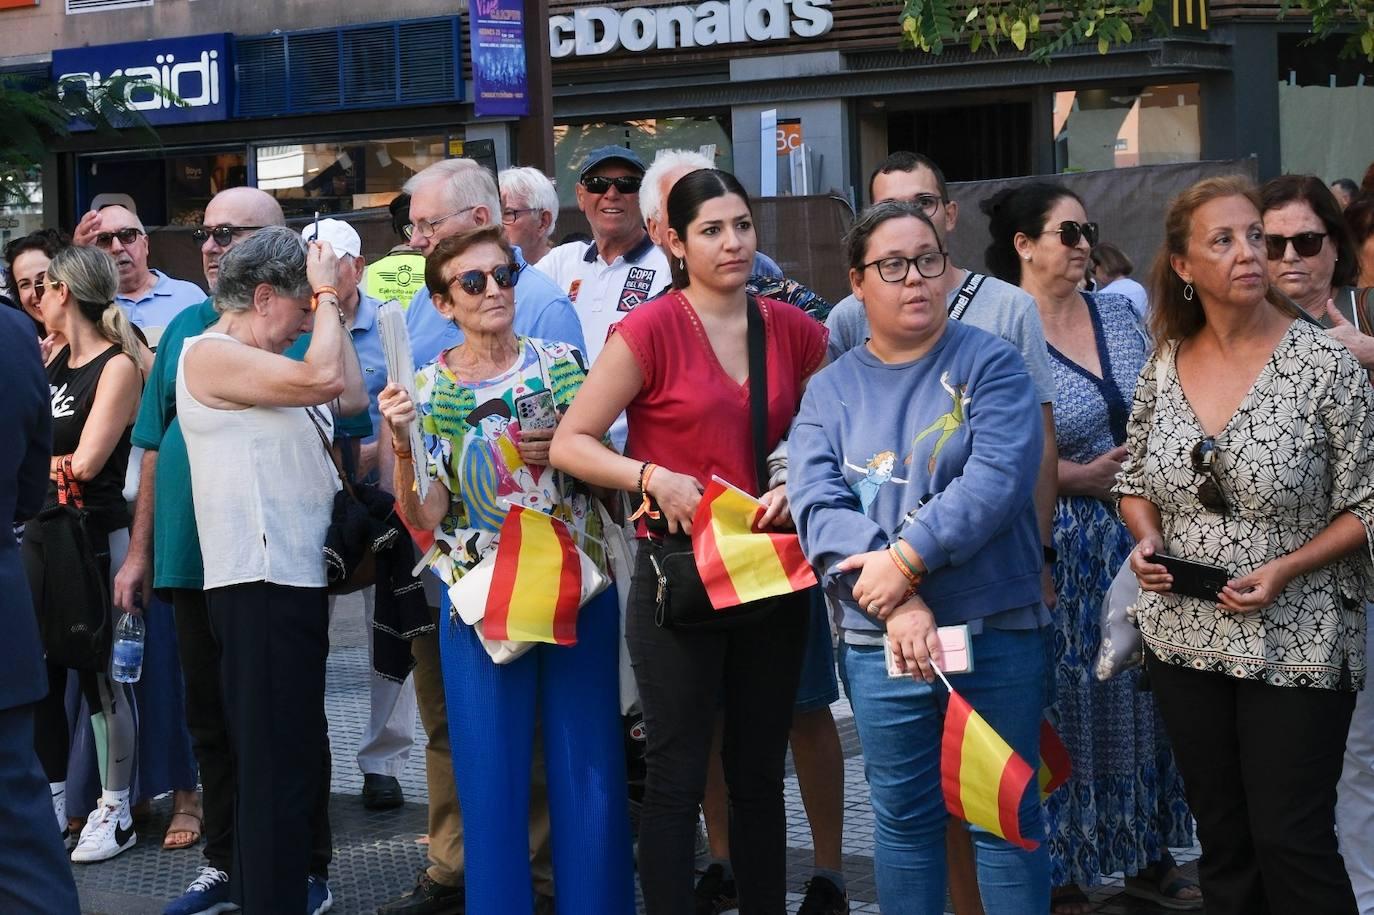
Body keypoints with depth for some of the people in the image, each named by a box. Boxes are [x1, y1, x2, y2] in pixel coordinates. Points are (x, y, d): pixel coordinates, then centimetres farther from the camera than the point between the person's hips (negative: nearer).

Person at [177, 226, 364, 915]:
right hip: (258, 581, -10)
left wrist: (331, 308, 19)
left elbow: (349, 398, 19)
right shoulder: (210, 354, -10)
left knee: (293, 749, 17)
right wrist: (326, 295, -7)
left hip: (295, 576, 10)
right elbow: (322, 378, -19)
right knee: (273, 754, -10)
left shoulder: (261, 365, 19)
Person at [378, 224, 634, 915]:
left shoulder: (563, 364, 3)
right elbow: (424, 519, -5)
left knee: (590, 774, 5)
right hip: (481, 603, -1)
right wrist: (402, 444, -20)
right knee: (493, 783, 4)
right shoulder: (426, 391, 1)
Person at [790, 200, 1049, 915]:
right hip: (878, 639, 2)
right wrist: (896, 604, -20)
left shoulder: (990, 364, -1)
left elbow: (1000, 477, -16)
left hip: (996, 630, -2)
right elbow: (816, 503, -7)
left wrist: (904, 560, -21)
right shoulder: (829, 390, 6)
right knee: (903, 817, 12)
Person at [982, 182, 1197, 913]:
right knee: (1065, 713, 2)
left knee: (1145, 700, 13)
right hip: (1063, 548, -6)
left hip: (1140, 537, 6)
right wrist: (1073, 478, -17)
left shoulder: (1117, 311, 7)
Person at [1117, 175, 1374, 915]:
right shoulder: (1164, 366, 1)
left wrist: (1285, 570, -19)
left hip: (1296, 647, -4)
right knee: (1222, 841, 15)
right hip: (1186, 641, 5)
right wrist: (1146, 538, -6)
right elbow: (1134, 480, 15)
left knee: (1292, 847, -2)